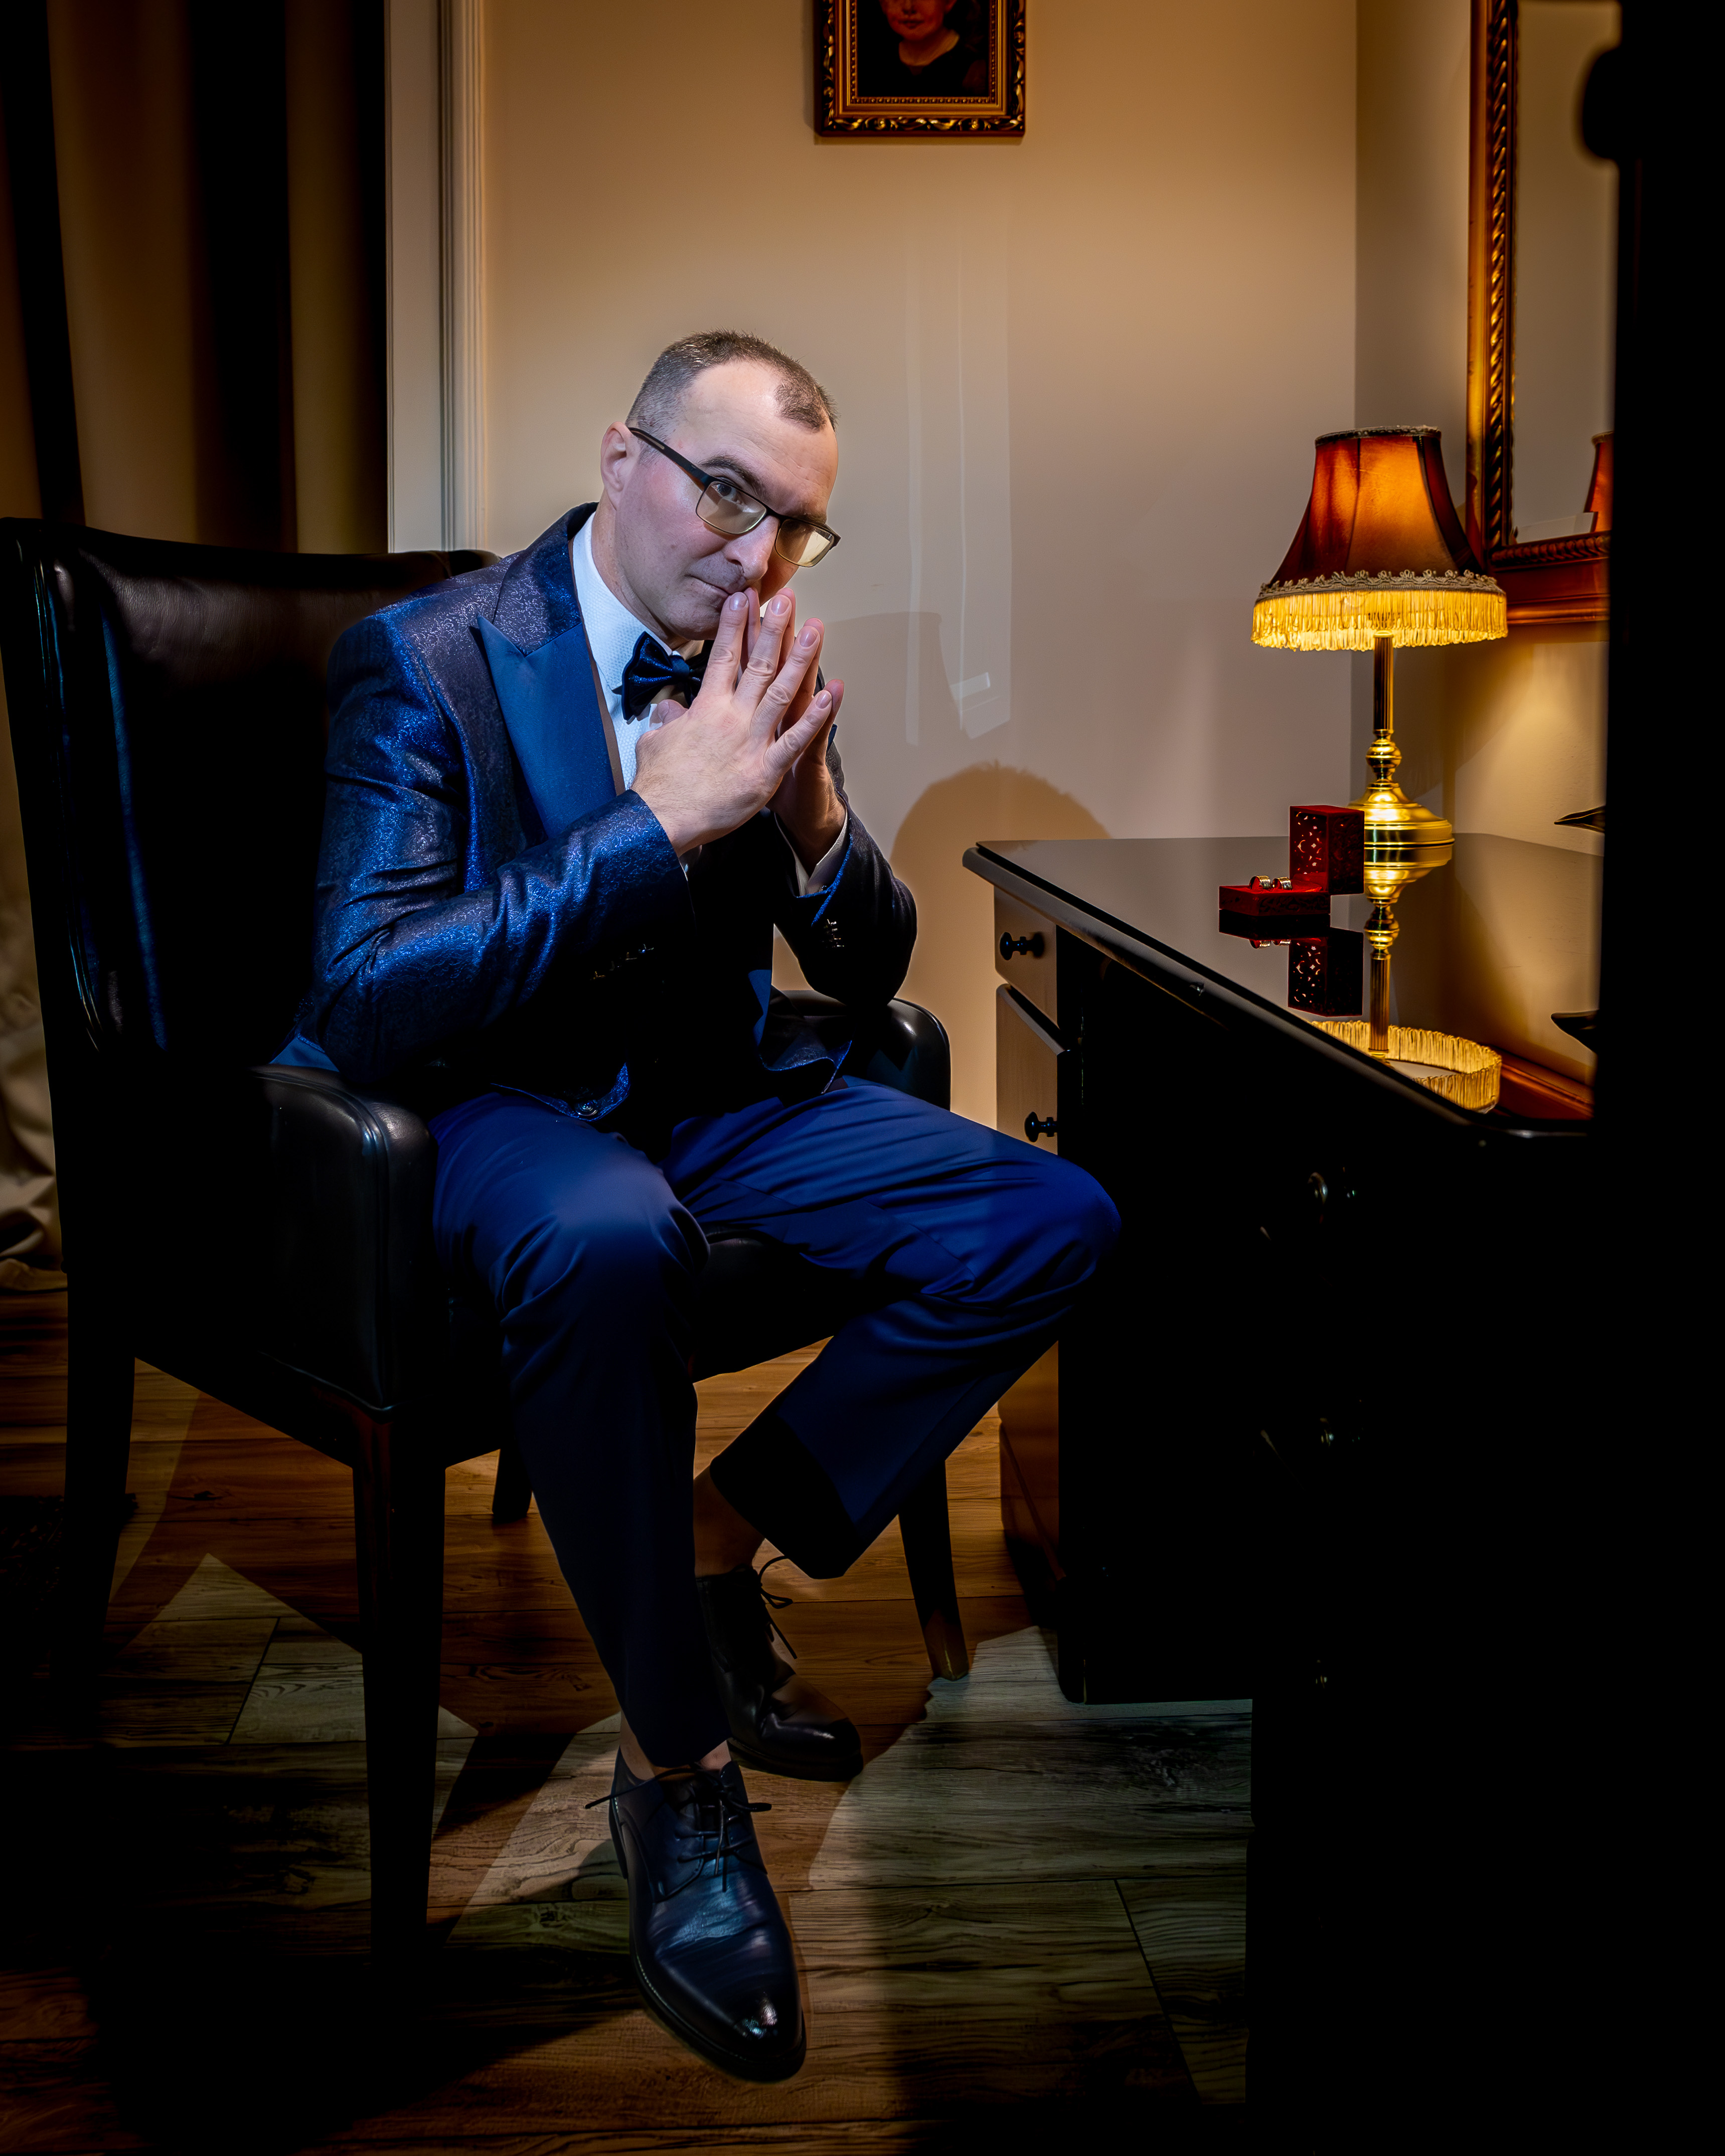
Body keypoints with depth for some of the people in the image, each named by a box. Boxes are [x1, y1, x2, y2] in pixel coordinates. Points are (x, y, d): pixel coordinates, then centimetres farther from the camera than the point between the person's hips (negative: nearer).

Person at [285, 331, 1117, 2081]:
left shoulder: (761, 675, 4)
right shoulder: (425, 661, -13)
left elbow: (870, 969, 8)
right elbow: (368, 1001, -25)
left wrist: (810, 812, -15)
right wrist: (664, 817, -29)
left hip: (714, 1086, 6)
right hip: (503, 1095, -6)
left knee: (1055, 1221, -10)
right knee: (606, 1240, -41)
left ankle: (717, 1543, -1)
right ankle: (677, 1769, -21)